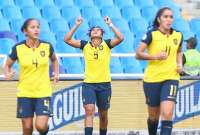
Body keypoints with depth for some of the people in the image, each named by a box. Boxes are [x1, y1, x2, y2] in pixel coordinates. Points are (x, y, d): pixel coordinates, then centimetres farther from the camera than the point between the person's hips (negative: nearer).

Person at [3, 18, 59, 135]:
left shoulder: (47, 46, -3)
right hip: (25, 93, 0)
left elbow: (54, 59, 19)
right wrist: (7, 74, -15)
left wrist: (56, 73, 3)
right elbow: (7, 65, 7)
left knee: (41, 126, -11)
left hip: (43, 92, 0)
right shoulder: (18, 48, -7)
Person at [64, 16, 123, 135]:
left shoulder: (107, 44, 2)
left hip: (104, 84, 0)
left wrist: (110, 25, -12)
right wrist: (76, 25, -8)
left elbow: (120, 38, -15)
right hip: (88, 84, 0)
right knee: (89, 111, -16)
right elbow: (67, 39, -3)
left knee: (103, 115, 12)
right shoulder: (85, 45, 5)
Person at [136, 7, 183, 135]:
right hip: (152, 79, -1)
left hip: (171, 78, 1)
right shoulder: (151, 34, -8)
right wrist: (155, 56, -26)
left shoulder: (178, 35, 3)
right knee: (154, 116, 11)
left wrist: (180, 64, 6)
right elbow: (138, 54, -13)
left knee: (167, 114, -17)